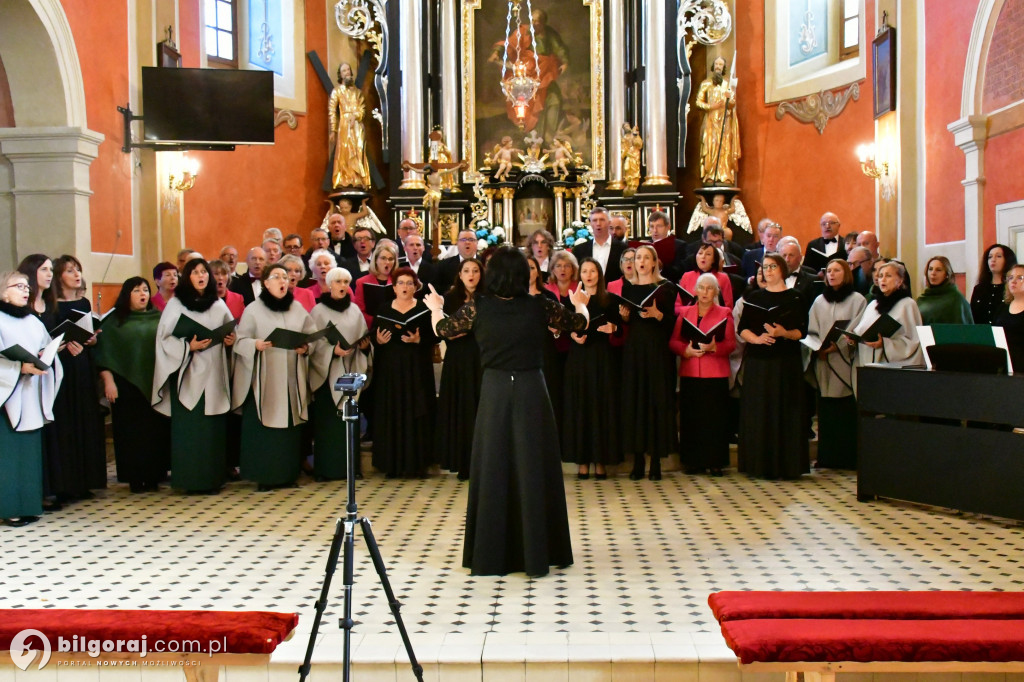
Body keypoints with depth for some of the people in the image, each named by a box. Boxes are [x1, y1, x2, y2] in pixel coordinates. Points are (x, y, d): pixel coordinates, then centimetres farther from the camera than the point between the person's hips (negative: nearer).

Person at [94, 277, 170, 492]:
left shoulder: (159, 319, 10)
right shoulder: (115, 321, 3)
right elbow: (104, 353, -1)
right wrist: (108, 381, -10)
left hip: (154, 385, 2)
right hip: (127, 385, -2)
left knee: (156, 429, 3)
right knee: (131, 431, 1)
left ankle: (154, 476, 11)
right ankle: (135, 478, 7)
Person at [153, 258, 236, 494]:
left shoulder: (219, 305, 13)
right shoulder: (176, 304, 1)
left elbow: (230, 331, 20)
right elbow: (165, 338, -4)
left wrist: (230, 340, -2)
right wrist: (189, 346, -17)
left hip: (213, 373, 3)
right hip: (187, 373, -3)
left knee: (214, 427, 1)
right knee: (188, 427, -4)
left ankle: (213, 477, 8)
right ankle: (190, 479, 3)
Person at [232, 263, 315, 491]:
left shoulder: (298, 309, 11)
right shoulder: (253, 309, 1)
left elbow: (311, 335, 12)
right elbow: (240, 341, -2)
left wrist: (306, 347, -8)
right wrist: (255, 344, -21)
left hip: (292, 378, 3)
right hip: (264, 379, -3)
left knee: (291, 425, 3)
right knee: (263, 425, -4)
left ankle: (288, 474, 13)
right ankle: (264, 476, 4)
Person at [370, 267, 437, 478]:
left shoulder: (424, 310, 2)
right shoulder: (383, 310, 8)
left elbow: (434, 336, -2)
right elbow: (372, 336, 7)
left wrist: (419, 340, -19)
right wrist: (378, 340, -13)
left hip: (417, 368, -2)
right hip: (389, 368, 2)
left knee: (415, 414, -1)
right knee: (390, 415, 1)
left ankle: (416, 462, 6)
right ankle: (392, 464, 7)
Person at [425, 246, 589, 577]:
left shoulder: (478, 307, -5)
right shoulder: (540, 306, -4)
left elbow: (442, 328, 8)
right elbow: (579, 322, 10)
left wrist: (435, 308, 30)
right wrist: (579, 303, 33)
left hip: (495, 392, 1)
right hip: (531, 391, 0)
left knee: (493, 469, 9)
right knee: (534, 469, 6)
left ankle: (491, 555, 16)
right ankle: (537, 553, 11)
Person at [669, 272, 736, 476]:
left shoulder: (724, 313, 7)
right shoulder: (685, 313, 13)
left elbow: (731, 343, -1)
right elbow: (673, 341, 7)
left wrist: (714, 347, -19)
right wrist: (686, 350, -12)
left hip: (716, 374, -2)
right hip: (689, 373, 2)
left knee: (715, 418, -4)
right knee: (691, 418, 1)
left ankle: (715, 462, 2)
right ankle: (693, 461, 8)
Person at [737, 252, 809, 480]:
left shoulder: (794, 298, 5)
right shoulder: (754, 297, 11)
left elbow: (801, 332, -1)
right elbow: (742, 328, 4)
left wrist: (784, 333, -20)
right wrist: (756, 338, -15)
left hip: (786, 362, -2)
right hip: (757, 361, 2)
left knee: (785, 411, -2)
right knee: (758, 411, 0)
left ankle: (785, 464, 4)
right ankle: (760, 464, 6)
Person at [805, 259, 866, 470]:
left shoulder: (857, 300, 1)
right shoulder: (819, 301, 15)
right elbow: (811, 331, 14)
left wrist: (838, 346, -16)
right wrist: (817, 348, -5)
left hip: (846, 364, -4)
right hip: (824, 365, 4)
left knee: (847, 413, -4)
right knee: (826, 412, 4)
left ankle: (848, 458, 2)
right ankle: (827, 457, 11)